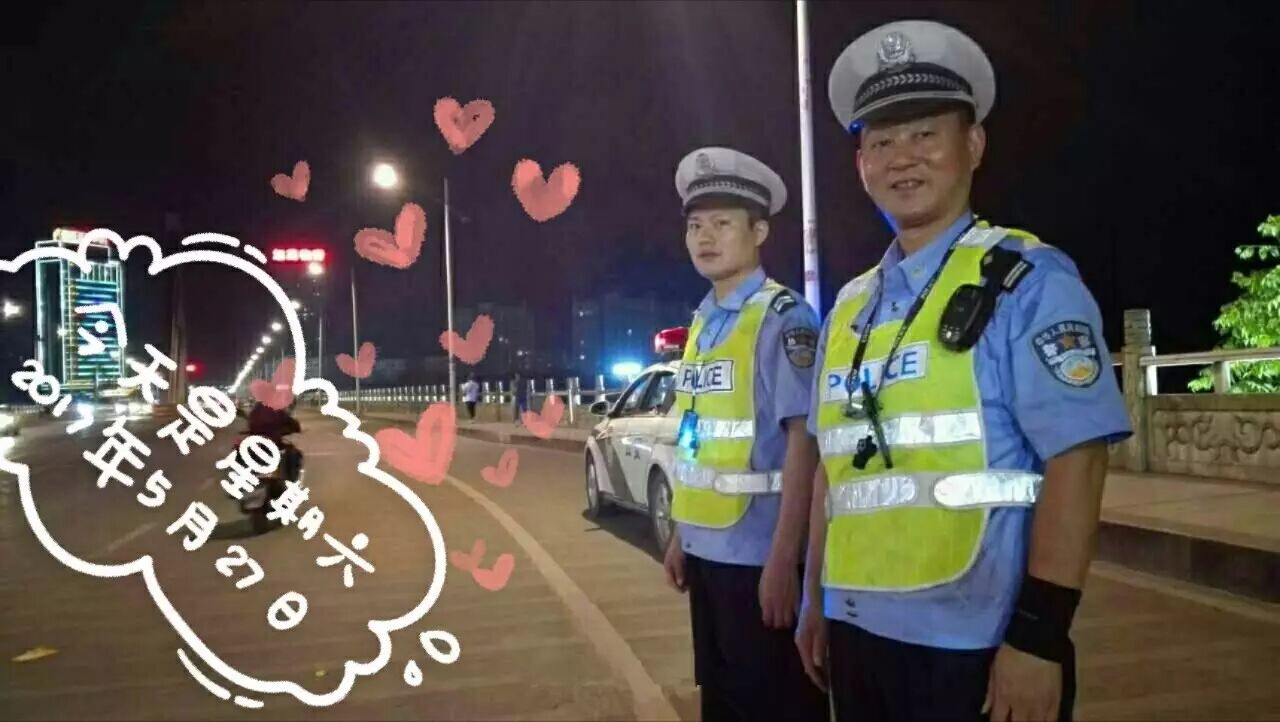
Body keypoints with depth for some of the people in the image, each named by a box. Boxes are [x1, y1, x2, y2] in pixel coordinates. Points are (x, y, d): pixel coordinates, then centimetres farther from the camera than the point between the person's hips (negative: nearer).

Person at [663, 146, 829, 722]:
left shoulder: (782, 318, -13)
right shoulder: (702, 323, 10)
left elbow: (801, 443, -18)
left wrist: (782, 560, -20)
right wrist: (680, 534, 16)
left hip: (758, 556, -8)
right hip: (706, 550, 8)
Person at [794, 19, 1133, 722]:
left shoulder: (1028, 280, -7)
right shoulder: (849, 308, 10)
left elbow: (1075, 460, -14)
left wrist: (1038, 634, -17)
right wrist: (816, 603, 16)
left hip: (976, 646, -6)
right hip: (858, 635, 6)